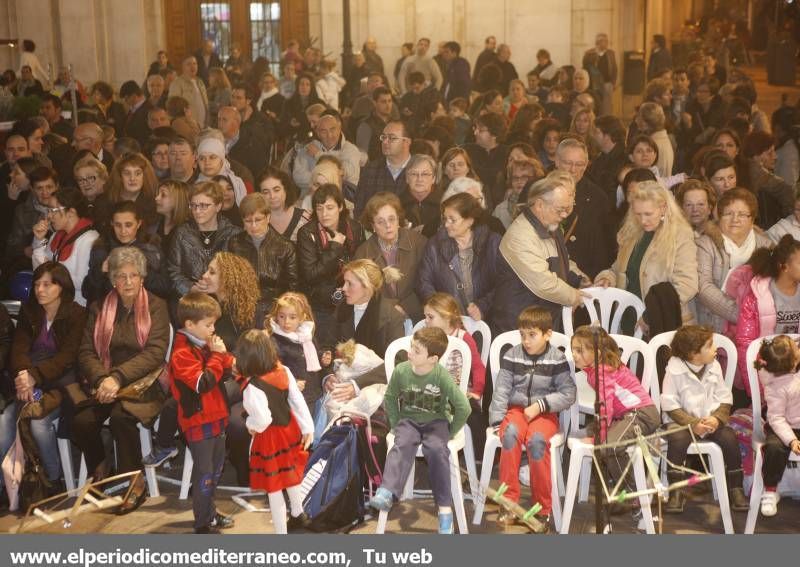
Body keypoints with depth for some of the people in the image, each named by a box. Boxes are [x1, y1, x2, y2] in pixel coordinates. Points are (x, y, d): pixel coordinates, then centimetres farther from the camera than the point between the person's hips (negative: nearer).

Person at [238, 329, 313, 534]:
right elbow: (298, 401, -3)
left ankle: (281, 531, 17)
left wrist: (251, 425, -8)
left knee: (274, 488, 7)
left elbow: (262, 420, -31)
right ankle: (298, 515, 52)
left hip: (269, 438, -7)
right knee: (290, 473, 31)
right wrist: (307, 427, 6)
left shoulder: (253, 387, -29)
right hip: (289, 429, 8)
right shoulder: (283, 371, -10)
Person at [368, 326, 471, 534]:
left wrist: (450, 432, -7)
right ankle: (385, 494, -47)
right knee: (402, 444, -30)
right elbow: (390, 398, 8)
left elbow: (463, 407, -13)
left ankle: (444, 508, -25)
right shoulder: (401, 371, -10)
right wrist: (396, 424, 3)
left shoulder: (442, 376, -19)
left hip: (436, 421, -2)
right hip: (409, 420, 2)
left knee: (436, 449, -31)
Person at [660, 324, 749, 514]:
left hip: (711, 419, 3)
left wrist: (717, 418, -16)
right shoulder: (675, 370, -11)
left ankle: (735, 488, -7)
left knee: (729, 438, -23)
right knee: (678, 439, -34)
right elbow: (670, 405, -12)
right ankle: (676, 490, -22)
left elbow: (725, 399, 3)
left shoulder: (714, 366, 1)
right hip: (682, 420, -3)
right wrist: (693, 424, -21)